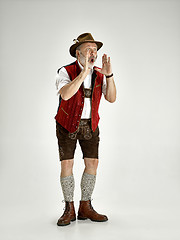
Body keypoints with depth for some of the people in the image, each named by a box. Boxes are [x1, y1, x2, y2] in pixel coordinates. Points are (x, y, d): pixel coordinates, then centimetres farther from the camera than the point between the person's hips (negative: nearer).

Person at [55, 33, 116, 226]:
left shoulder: (99, 75, -2)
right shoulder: (65, 72, -16)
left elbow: (111, 98, -13)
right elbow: (65, 95, -35)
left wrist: (109, 75, -26)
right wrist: (84, 72, -39)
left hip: (90, 124, 4)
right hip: (67, 124, -3)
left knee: (92, 163, -2)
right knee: (66, 164, -7)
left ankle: (85, 208, 11)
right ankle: (69, 210, 8)